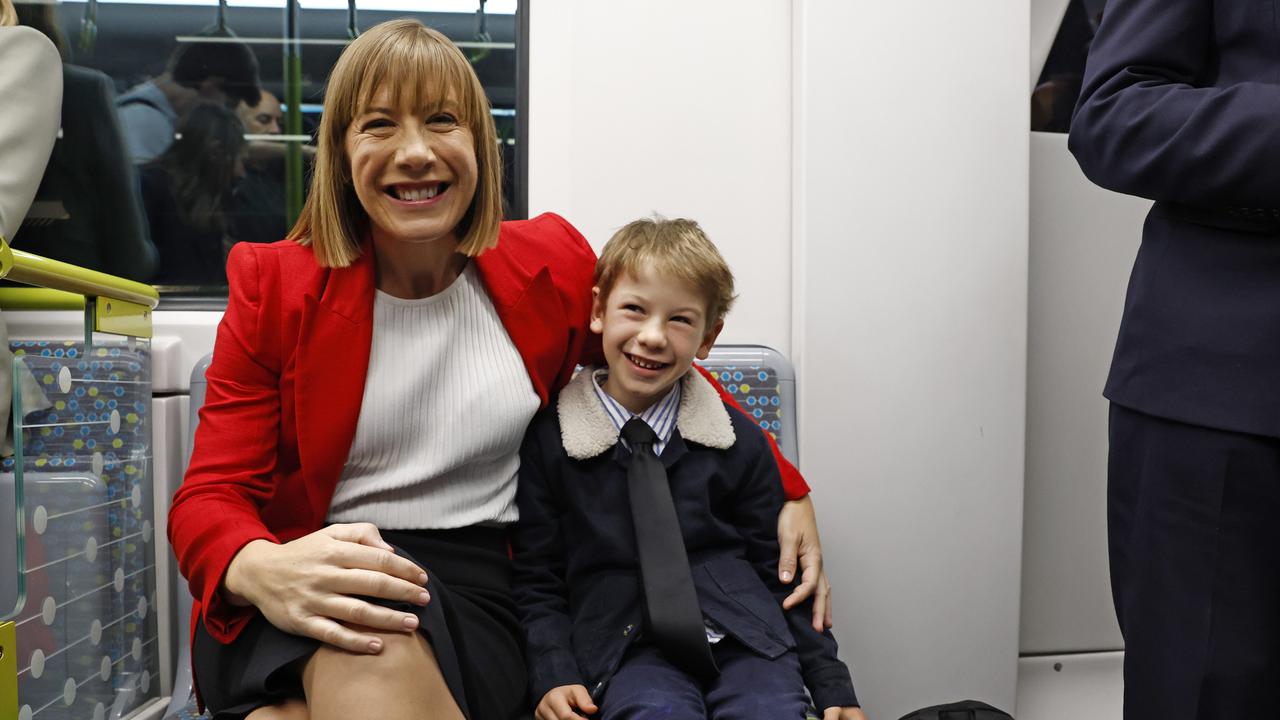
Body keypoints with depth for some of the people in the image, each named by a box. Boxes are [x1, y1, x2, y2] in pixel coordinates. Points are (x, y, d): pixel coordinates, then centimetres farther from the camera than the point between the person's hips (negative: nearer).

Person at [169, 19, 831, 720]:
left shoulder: (549, 263, 4)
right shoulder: (272, 286, 1)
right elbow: (209, 496, -3)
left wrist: (788, 496, 10)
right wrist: (262, 570, -29)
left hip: (476, 580, 1)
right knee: (367, 654, -36)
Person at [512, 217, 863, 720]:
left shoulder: (740, 442, 8)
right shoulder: (549, 439, 3)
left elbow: (777, 569, 13)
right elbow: (537, 582, 6)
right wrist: (554, 677, -9)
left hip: (745, 638, 3)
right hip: (624, 645, -2)